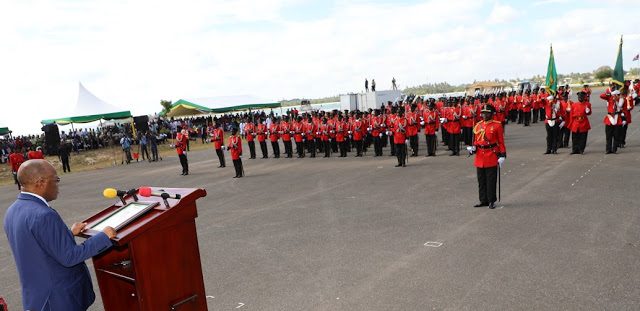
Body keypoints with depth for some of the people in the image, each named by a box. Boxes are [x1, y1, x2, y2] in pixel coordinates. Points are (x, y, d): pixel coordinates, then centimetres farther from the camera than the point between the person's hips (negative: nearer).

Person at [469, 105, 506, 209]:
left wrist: (502, 155, -7)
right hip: (480, 157, 4)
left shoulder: (497, 125, -2)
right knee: (481, 181, 10)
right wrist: (473, 148, -5)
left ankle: (491, 201, 12)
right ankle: (484, 200, 20)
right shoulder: (478, 125, 9)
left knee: (491, 180, 1)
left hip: (492, 157, -4)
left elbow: (501, 142, -2)